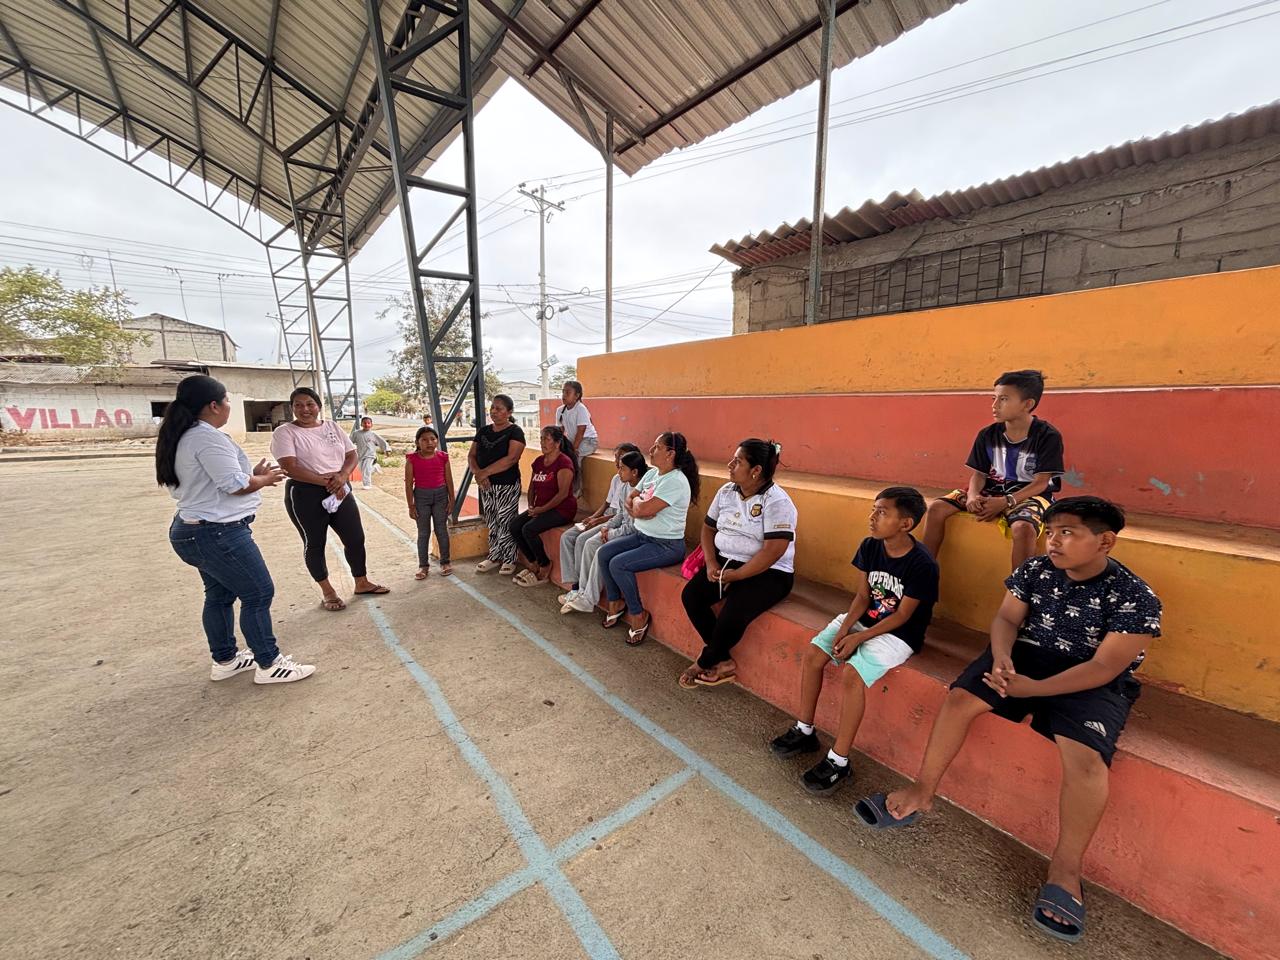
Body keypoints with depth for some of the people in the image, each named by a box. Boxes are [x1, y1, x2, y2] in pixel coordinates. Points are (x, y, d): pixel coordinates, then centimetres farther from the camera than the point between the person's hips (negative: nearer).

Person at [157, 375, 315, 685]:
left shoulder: (183, 438, 13)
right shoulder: (207, 437, -19)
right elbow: (235, 485, -22)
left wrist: (252, 474, 10)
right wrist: (264, 480, -4)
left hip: (195, 530, 11)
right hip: (217, 533, -11)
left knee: (220, 595, 19)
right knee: (258, 594, -4)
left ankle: (224, 660, 32)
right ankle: (269, 665, 5)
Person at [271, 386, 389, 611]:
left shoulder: (332, 426, 10)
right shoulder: (284, 432, -5)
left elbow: (351, 455, 7)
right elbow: (290, 468, -15)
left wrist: (342, 476, -13)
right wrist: (326, 481, -19)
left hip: (340, 491, 5)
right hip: (305, 494, -5)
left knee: (356, 538, 7)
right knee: (314, 544, 7)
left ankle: (362, 583, 23)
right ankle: (327, 592, 20)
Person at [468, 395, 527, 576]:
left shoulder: (515, 431, -10)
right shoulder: (483, 431, 9)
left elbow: (511, 459, -22)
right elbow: (471, 455, 7)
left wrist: (484, 472, -21)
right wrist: (477, 472, -14)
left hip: (507, 486, -6)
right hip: (486, 485, 6)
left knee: (506, 523, 3)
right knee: (491, 522, 15)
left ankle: (509, 560, 18)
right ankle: (494, 557, 29)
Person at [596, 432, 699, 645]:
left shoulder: (675, 481, -22)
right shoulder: (651, 473, 8)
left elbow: (642, 510, -26)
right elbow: (629, 499, 10)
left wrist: (637, 501, -4)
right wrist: (637, 506, -12)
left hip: (666, 545, -9)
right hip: (642, 536, 9)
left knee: (618, 564, -22)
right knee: (603, 553, -3)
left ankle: (638, 615, -1)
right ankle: (615, 602, 15)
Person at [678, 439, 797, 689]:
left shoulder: (776, 501, -16)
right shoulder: (726, 492, 6)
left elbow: (774, 551, -22)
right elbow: (708, 528, 12)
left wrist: (736, 575, -21)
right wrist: (711, 562, -5)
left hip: (768, 573, -7)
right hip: (725, 562, 7)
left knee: (733, 614, -28)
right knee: (690, 595, -14)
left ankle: (706, 662, 5)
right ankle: (724, 662, 2)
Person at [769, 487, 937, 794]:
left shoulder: (923, 565, -21)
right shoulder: (869, 547, -4)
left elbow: (902, 615, -16)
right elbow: (863, 595, 1)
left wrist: (858, 638, -20)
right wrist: (844, 628, -13)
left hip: (898, 634, -6)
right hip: (863, 619, 6)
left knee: (851, 673, -27)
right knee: (813, 654, -9)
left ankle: (839, 761, -11)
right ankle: (804, 731, 9)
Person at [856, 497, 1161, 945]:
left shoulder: (1136, 599, -14)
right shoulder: (1036, 570, -1)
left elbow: (1105, 667, -19)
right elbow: (1007, 618, -1)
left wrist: (1033, 688, -30)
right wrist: (1002, 659, -22)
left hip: (1092, 681, -3)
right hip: (1028, 655, 4)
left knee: (1085, 757, -30)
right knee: (960, 697, -17)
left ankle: (1065, 869, -8)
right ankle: (921, 793, -2)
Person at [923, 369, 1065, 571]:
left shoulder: (1047, 436, -10)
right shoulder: (987, 435, 2)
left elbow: (1040, 483, -14)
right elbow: (979, 473, 2)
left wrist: (1005, 502, -27)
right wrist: (973, 495, -20)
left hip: (1029, 495, -4)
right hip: (992, 491, 4)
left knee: (1023, 527, -39)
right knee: (937, 508, -15)